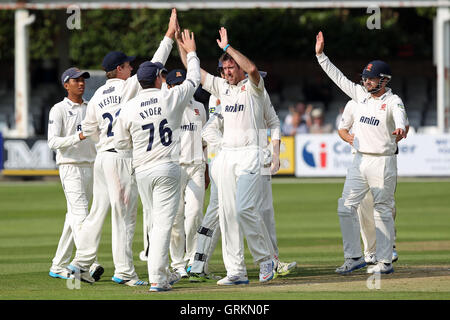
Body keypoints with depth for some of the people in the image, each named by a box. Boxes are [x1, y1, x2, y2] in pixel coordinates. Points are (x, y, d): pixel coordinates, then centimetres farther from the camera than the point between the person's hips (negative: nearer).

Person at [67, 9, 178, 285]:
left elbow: (88, 129, 16)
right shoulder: (128, 86, -7)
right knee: (124, 214, -5)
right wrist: (169, 36, -3)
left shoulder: (98, 96, 13)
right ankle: (124, 271, -5)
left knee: (98, 211, 13)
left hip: (103, 157, 7)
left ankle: (81, 263, 12)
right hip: (122, 156, -7)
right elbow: (154, 65, -7)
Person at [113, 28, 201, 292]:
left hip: (142, 170, 3)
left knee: (156, 222, 15)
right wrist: (191, 53, 27)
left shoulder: (130, 108, 0)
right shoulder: (171, 98, -5)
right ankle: (157, 278, -11)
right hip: (168, 167, -3)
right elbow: (194, 80, 13)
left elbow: (121, 143, 7)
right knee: (163, 223, -5)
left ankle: (164, 273, 20)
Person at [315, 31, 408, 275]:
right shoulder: (361, 94, 11)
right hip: (360, 161, 7)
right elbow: (338, 77, 15)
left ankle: (385, 262, 6)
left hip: (383, 163, -6)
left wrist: (400, 128, -53)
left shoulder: (392, 101, -8)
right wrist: (320, 55, 9)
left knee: (382, 212, 0)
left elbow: (400, 116, -30)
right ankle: (354, 257, 8)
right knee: (345, 207, 1)